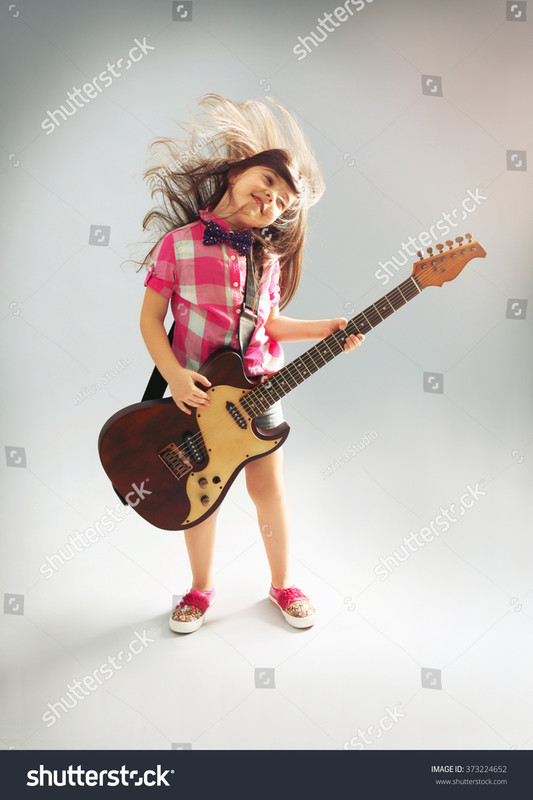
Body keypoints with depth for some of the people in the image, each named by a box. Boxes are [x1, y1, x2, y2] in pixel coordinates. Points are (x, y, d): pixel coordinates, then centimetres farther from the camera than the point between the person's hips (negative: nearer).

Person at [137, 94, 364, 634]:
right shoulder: (178, 242, -7)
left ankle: (283, 584, 32)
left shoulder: (268, 254, 3)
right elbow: (150, 317, -5)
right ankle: (201, 589, 33)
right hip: (196, 394, -2)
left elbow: (269, 323, 10)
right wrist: (173, 375, -17)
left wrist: (327, 330, -3)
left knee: (268, 489, 10)